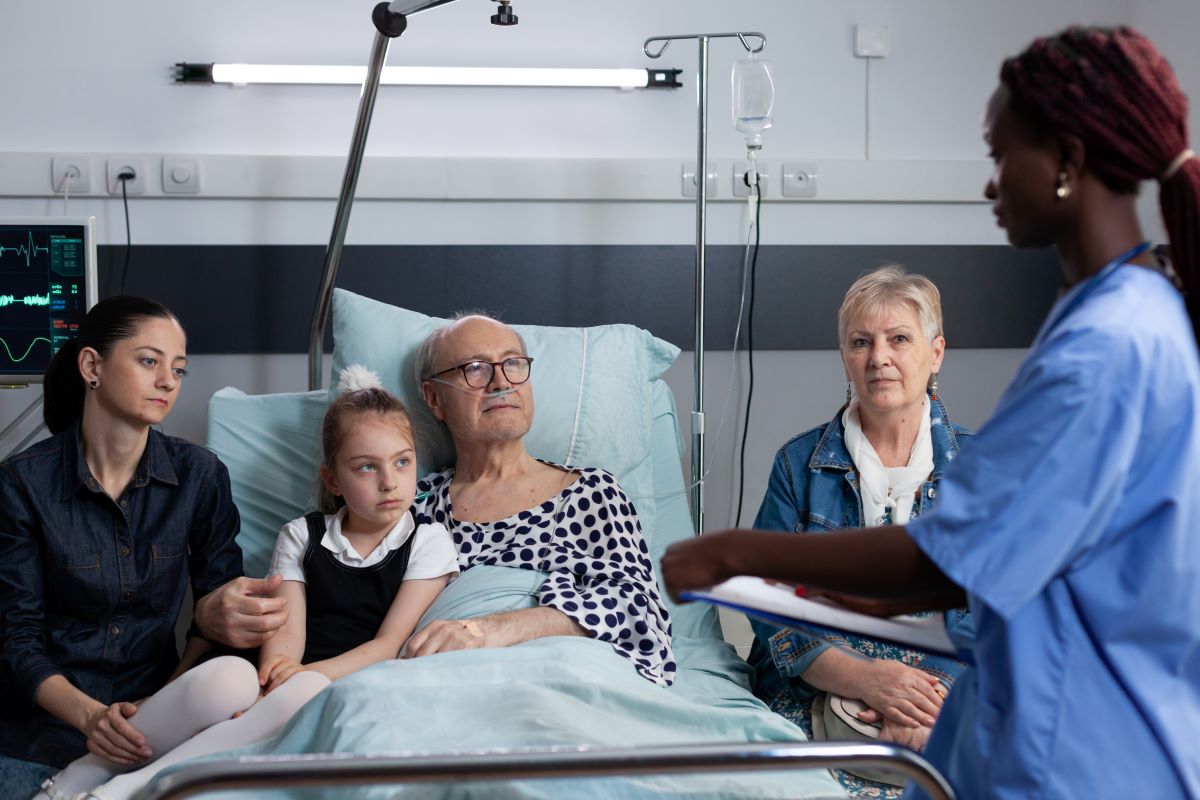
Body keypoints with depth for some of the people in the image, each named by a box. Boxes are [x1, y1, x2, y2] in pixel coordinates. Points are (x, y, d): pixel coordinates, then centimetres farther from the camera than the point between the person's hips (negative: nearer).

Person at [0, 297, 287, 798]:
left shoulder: (200, 475, 0)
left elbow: (221, 599, 3)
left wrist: (217, 615, -22)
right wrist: (88, 714, -23)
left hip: (156, 711, 4)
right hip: (43, 720, -4)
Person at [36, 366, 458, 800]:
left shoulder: (428, 542, 10)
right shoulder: (301, 536, 17)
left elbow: (391, 643, -1)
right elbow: (286, 634, 2)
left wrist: (306, 672, -18)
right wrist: (272, 681, -23)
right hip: (283, 687, 2)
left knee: (306, 690, -39)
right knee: (226, 675, -36)